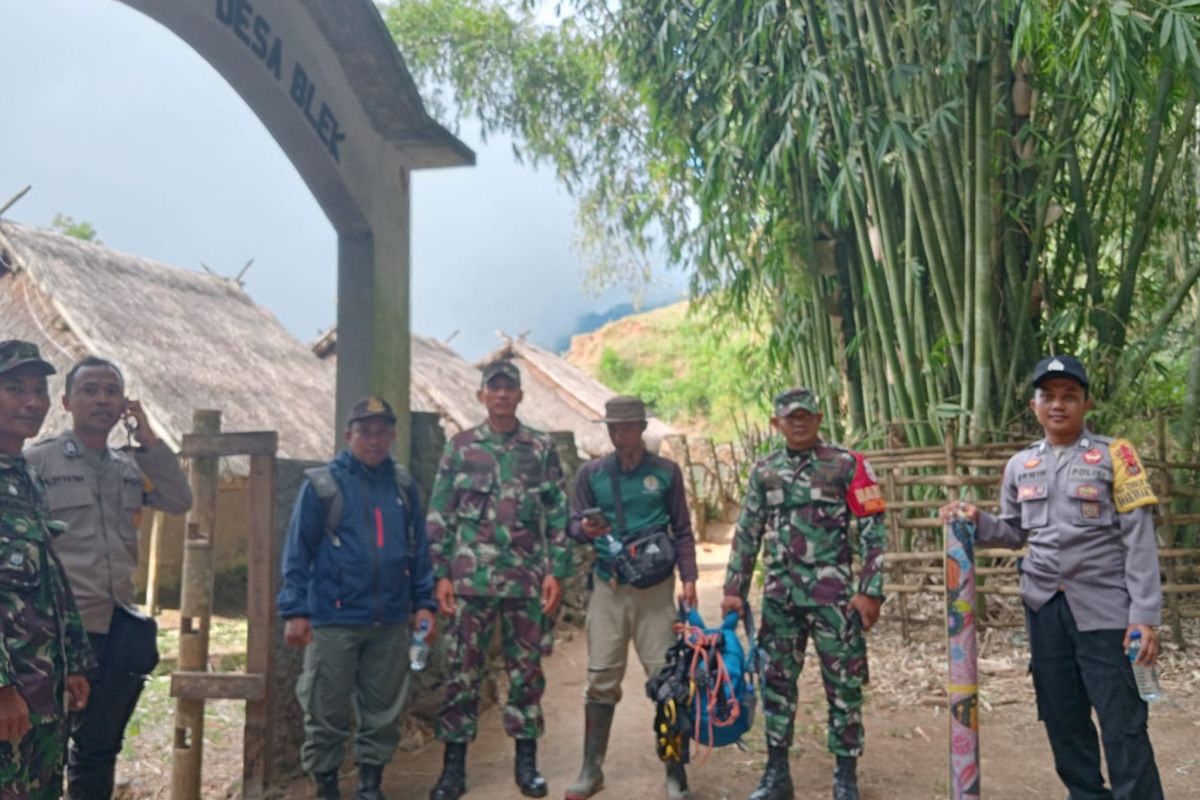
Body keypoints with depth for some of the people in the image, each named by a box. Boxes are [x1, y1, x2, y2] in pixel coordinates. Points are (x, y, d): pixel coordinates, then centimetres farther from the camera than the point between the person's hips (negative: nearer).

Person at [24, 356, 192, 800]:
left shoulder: (131, 465, 10)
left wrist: (148, 439, -5)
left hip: (118, 627, 5)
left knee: (99, 745, 16)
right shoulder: (37, 460, -4)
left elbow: (180, 501, 0)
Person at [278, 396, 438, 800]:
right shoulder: (322, 483, -5)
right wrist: (295, 610, -10)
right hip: (334, 619, -3)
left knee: (383, 709, 12)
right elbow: (297, 551, -5)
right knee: (326, 710, 8)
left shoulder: (403, 484, 6)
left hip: (392, 621, 3)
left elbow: (419, 549, 10)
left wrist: (424, 603, 6)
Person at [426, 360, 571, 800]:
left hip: (527, 580, 1)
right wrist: (441, 574, -2)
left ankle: (526, 761, 23)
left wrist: (557, 572, -1)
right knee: (463, 671, 5)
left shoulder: (542, 449, 5)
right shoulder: (460, 447, 4)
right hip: (471, 579, 0)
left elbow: (558, 515, 5)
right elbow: (439, 515, 4)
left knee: (526, 671, 9)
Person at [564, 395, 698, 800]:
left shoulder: (666, 472, 3)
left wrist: (688, 578, -1)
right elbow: (574, 523, 6)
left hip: (655, 587, -1)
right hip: (608, 586, 1)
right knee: (601, 678, 3)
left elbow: (682, 531, 7)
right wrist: (586, 529, -17)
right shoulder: (591, 472, 5)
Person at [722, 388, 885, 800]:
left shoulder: (847, 465, -4)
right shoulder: (763, 471, 7)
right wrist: (734, 590, 8)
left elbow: (873, 531, -5)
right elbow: (747, 535, 11)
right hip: (779, 597, 4)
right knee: (775, 682, 10)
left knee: (844, 685, 4)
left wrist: (870, 590, -10)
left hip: (833, 595, -3)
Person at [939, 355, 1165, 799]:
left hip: (1104, 609, -4)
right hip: (1045, 609, 4)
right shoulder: (1020, 465, 9)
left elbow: (1139, 541, -6)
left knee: (1123, 726, -3)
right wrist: (976, 522, -3)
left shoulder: (1114, 456, -4)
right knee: (1063, 720, 12)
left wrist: (1144, 617, -12)